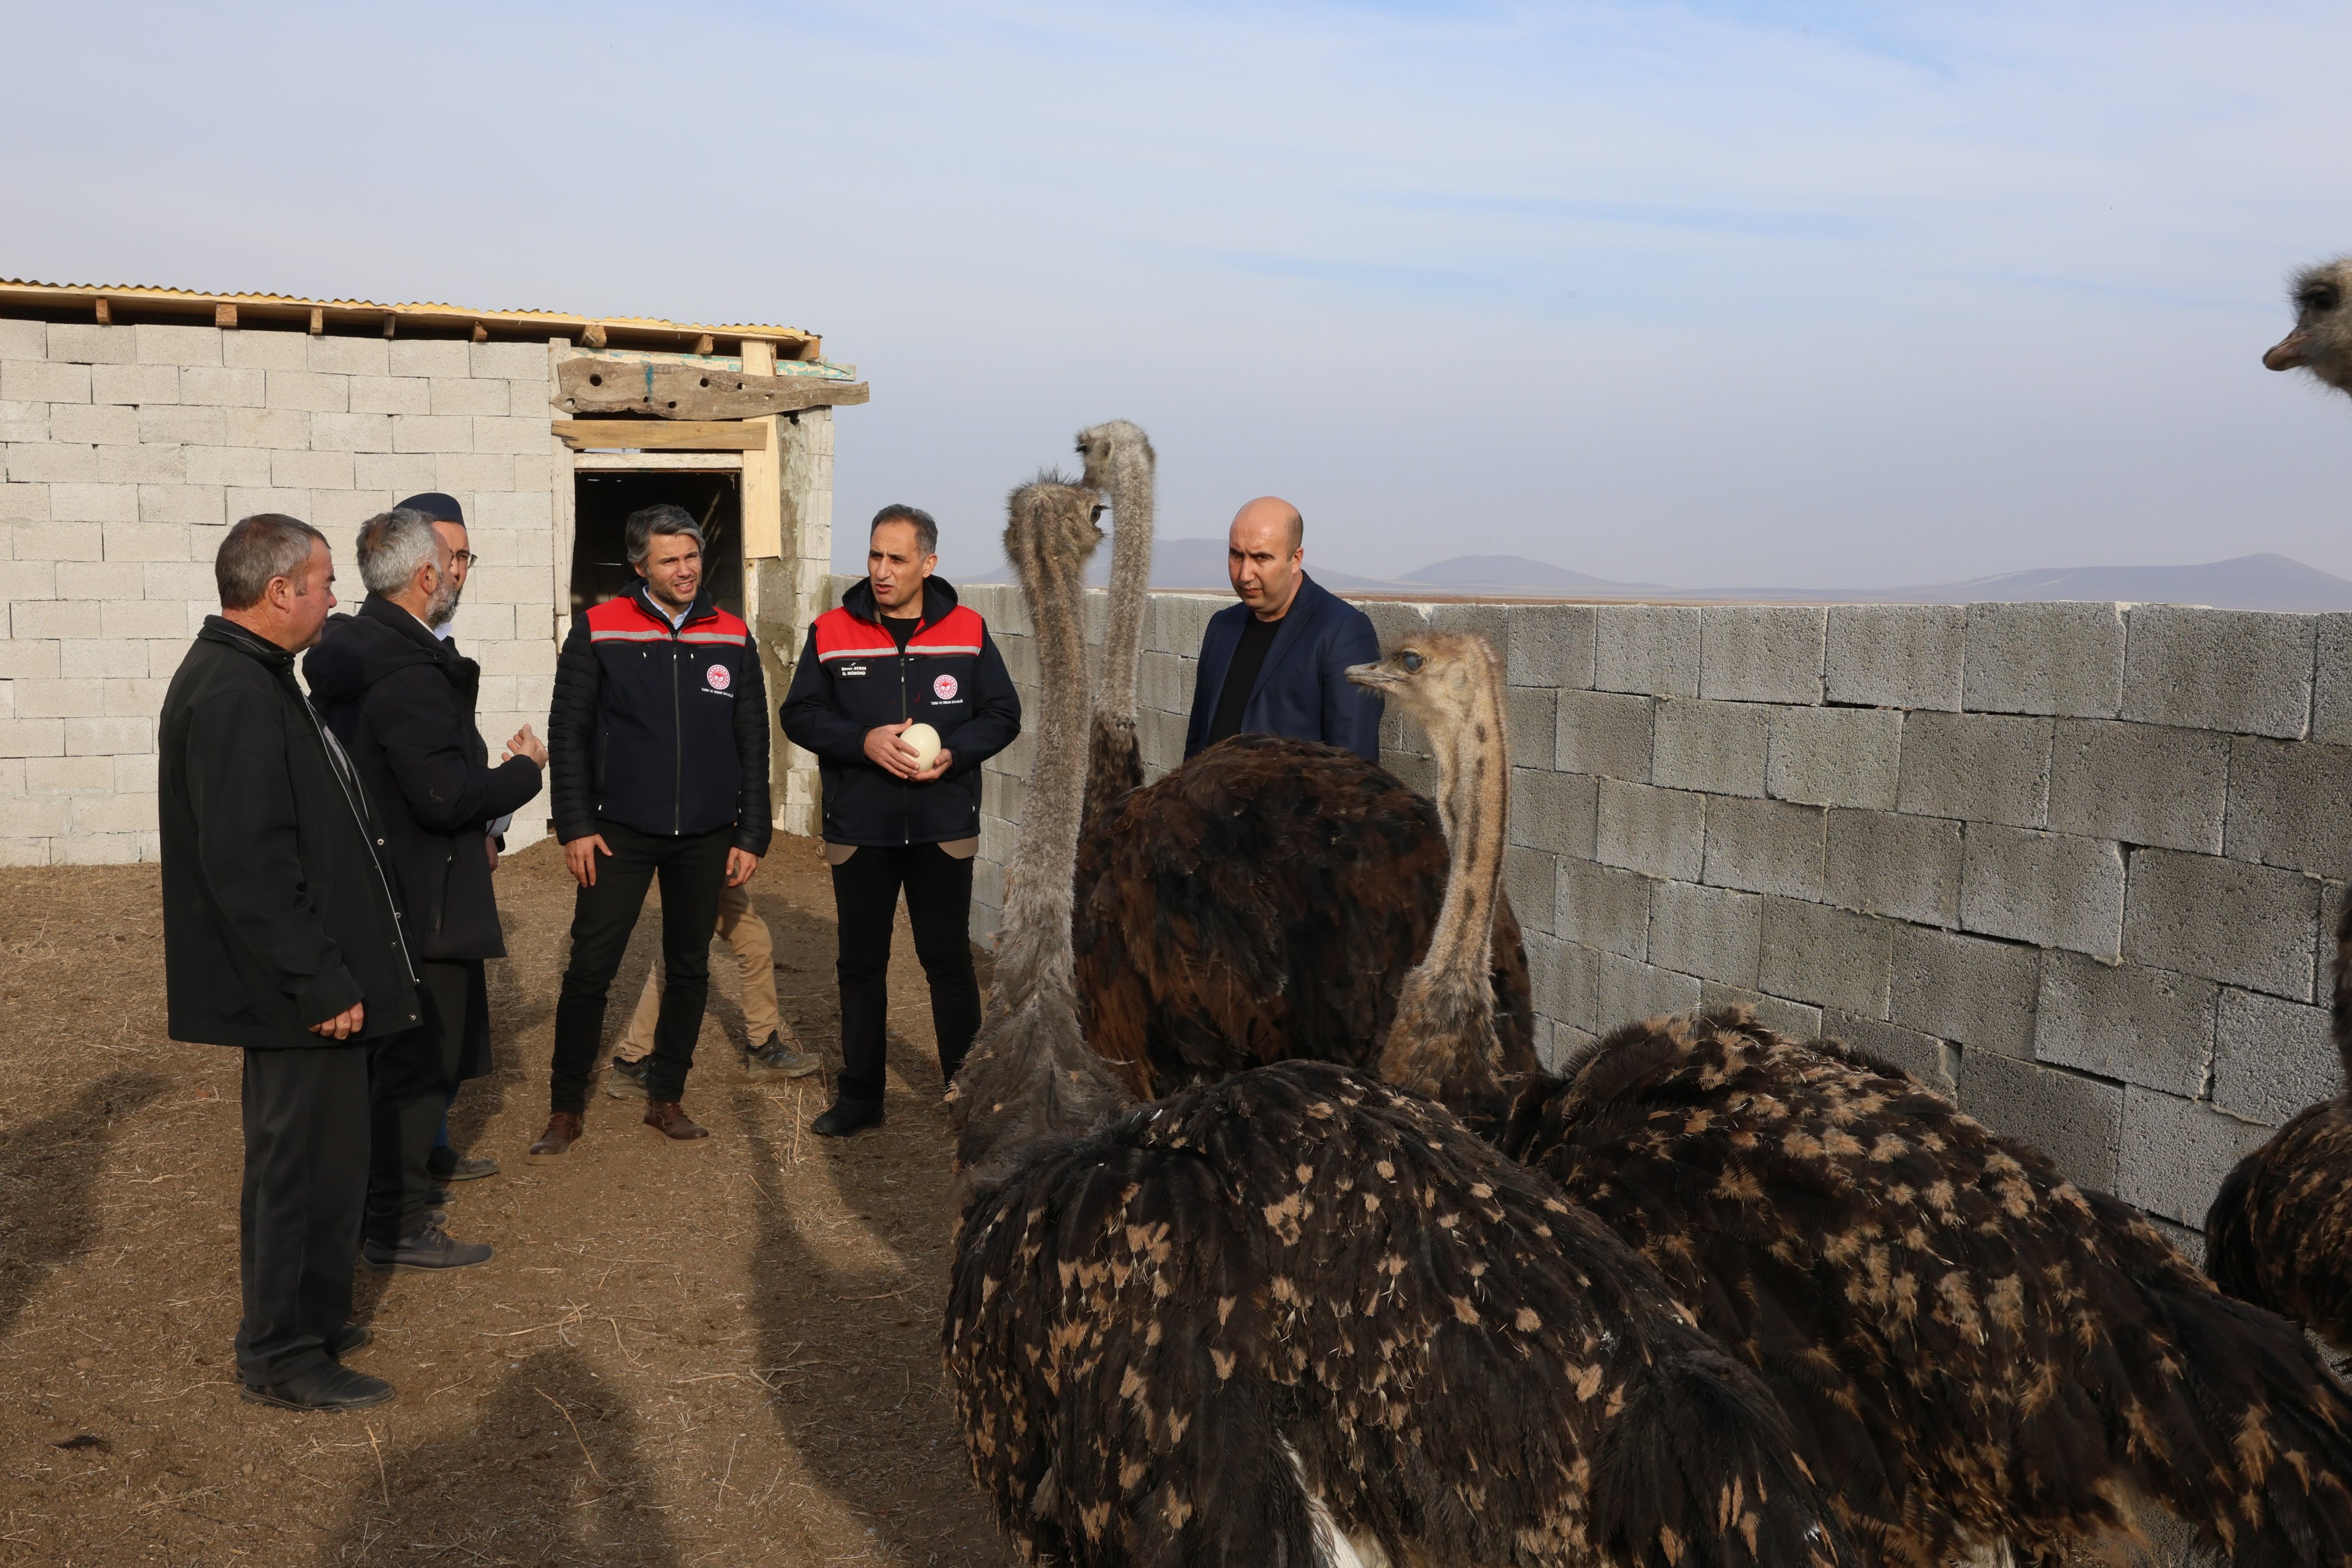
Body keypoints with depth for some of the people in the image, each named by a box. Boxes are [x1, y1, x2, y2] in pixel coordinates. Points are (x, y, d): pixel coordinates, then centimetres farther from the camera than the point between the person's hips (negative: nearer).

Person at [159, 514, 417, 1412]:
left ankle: (303, 1320, 34)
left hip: (295, 986, 11)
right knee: (311, 1164, 0)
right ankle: (284, 1359, 13)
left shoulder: (247, 678, 12)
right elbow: (249, 866, -26)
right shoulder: (236, 695, -21)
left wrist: (332, 971, 22)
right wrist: (323, 984, -22)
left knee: (300, 1159, 20)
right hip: (296, 993, -11)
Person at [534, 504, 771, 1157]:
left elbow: (753, 745, 7)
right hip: (620, 833, -2)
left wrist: (751, 835, 4)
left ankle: (666, 1098, 24)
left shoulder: (732, 639, 4)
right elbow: (568, 732, -1)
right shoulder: (598, 631, -3)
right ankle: (565, 1109, 12)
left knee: (689, 968, 10)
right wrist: (575, 825, -6)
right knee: (590, 970, -2)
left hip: (705, 838, 3)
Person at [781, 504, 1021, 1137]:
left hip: (945, 830, -1)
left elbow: (1003, 714, 3)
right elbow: (799, 715, 0)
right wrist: (864, 741, -16)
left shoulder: (968, 632, -1)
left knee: (949, 960, 7)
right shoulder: (831, 633, -1)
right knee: (861, 964, 11)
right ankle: (860, 1094, 24)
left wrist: (953, 753, -15)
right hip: (858, 831, 1)